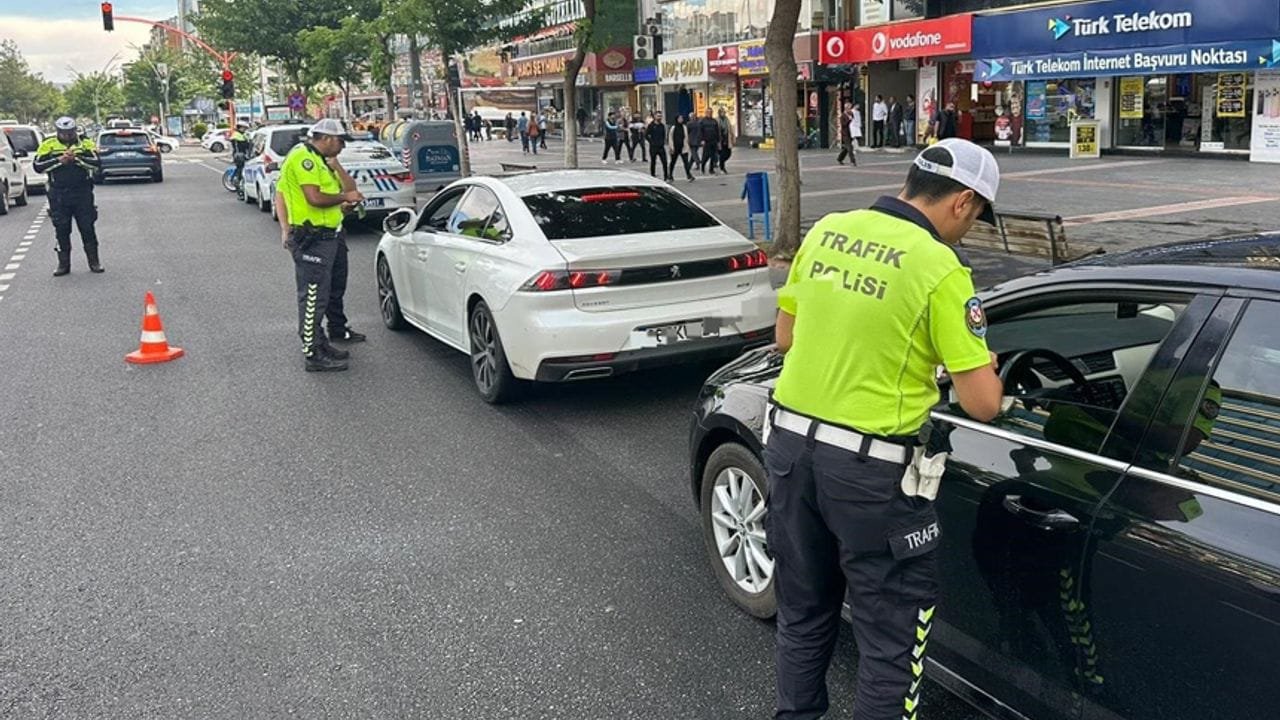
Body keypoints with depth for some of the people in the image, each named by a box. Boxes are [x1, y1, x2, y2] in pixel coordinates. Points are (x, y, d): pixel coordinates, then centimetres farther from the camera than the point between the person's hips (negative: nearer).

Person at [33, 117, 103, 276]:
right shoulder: (48, 145, 3)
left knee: (87, 228, 2)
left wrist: (76, 158, -18)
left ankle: (94, 261, 9)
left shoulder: (85, 143, 3)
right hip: (58, 195, 1)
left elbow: (97, 163, -8)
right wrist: (59, 160, -14)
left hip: (83, 193, -1)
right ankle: (64, 264, 12)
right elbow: (37, 166, -4)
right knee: (61, 230, 5)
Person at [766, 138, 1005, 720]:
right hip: (867, 468, -7)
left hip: (789, 442, 7)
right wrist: (983, 366, 9)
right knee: (893, 634, 10)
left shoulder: (826, 231, 3)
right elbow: (983, 405, -12)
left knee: (802, 613, 23)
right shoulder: (938, 268, -14)